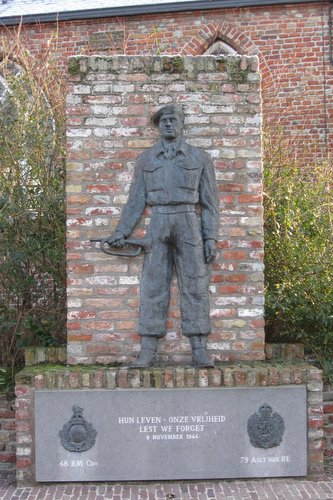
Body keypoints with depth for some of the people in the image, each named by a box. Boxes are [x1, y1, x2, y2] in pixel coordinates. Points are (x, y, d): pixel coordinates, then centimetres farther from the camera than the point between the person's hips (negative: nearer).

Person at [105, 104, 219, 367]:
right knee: (153, 288, -1)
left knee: (195, 286, -3)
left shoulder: (200, 158, 8)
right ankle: (148, 351, 2)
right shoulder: (146, 159, 13)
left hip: (189, 225, -1)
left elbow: (210, 202, 6)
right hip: (158, 225, 1)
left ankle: (200, 351, 0)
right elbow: (136, 200, 12)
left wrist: (211, 238, -2)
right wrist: (121, 232, 3)